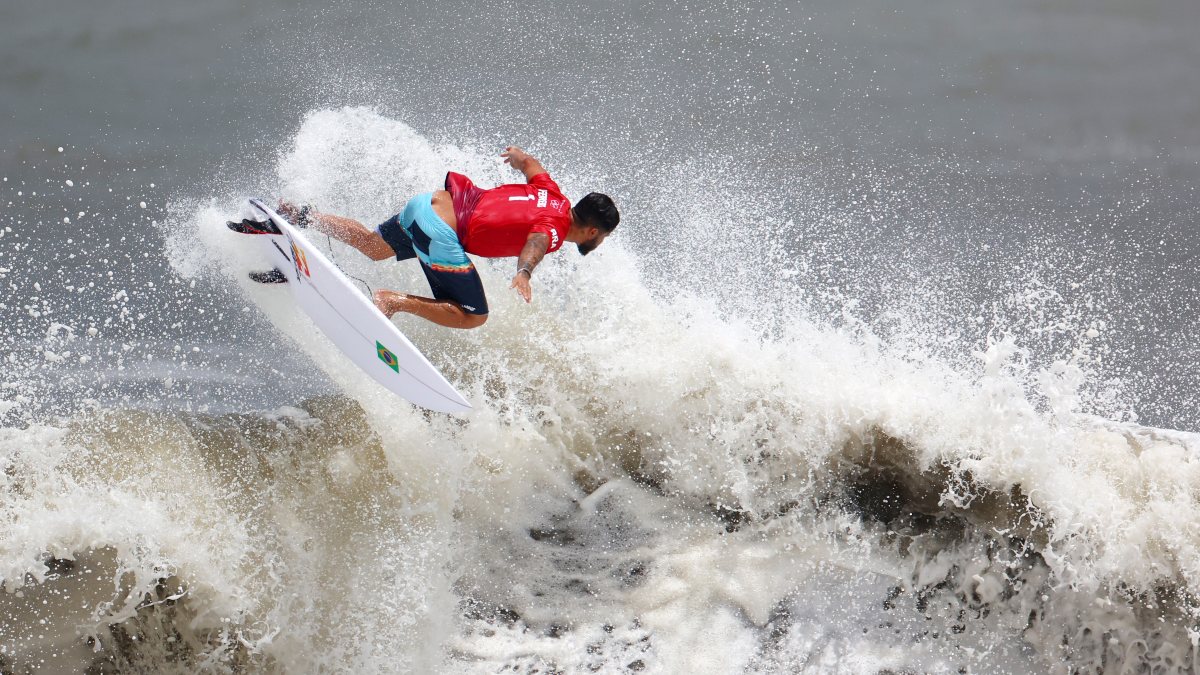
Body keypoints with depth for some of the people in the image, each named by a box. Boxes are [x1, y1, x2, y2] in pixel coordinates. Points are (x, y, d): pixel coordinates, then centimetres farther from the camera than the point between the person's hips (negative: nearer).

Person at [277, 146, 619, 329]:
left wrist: (516, 154, 51)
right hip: (440, 232, -9)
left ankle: (301, 216, 26)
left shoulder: (551, 191, 9)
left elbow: (527, 162, 27)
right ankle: (396, 301, -9)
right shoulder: (554, 229, -14)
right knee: (473, 316, -2)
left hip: (435, 200, 9)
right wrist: (524, 273, -58)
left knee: (372, 245, 30)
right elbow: (535, 242, -37)